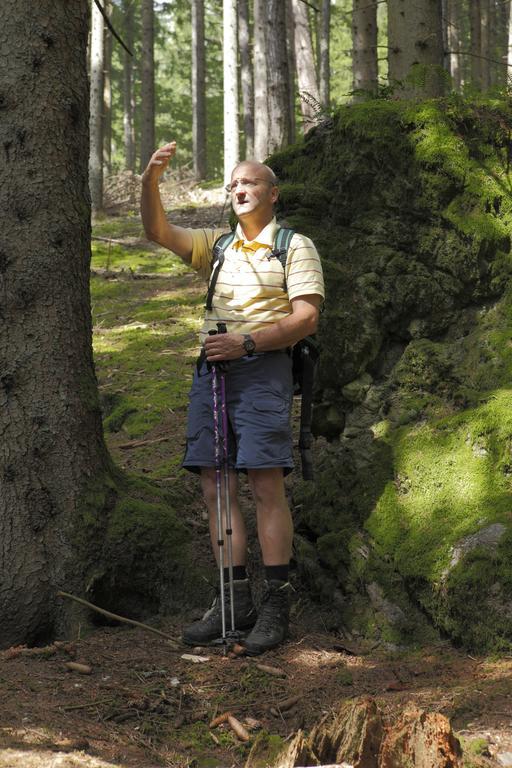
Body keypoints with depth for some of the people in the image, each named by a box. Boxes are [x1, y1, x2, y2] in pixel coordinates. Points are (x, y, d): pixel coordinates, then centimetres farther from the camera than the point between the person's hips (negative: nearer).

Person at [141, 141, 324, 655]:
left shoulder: (295, 247, 5)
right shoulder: (217, 245, 20)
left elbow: (306, 319, -5)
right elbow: (159, 232, 7)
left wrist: (247, 343, -16)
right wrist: (150, 181, -10)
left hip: (262, 368, -5)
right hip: (211, 366, 5)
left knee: (266, 485, -10)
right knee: (215, 486, 2)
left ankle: (276, 606, -7)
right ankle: (235, 600, 7)